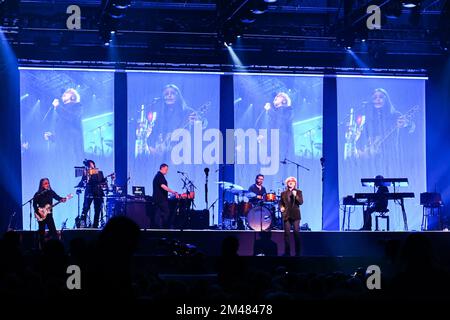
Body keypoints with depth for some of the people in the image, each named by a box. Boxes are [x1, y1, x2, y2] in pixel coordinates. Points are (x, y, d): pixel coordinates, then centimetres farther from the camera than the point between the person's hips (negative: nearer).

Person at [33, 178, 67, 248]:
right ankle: (42, 247, 12)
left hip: (49, 214, 2)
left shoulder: (51, 192, 5)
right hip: (41, 215, -2)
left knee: (53, 231, -6)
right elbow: (34, 204, -6)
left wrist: (62, 199, -29)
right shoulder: (38, 194, -2)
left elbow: (57, 197, -8)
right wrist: (38, 211, -18)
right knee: (42, 232, 4)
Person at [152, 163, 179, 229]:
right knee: (166, 213, -8)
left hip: (157, 199, 10)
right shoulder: (160, 176, -12)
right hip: (161, 199, -10)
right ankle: (166, 227, -10)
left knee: (158, 215, 4)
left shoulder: (157, 176, 20)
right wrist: (174, 192, -26)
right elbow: (163, 186, -23)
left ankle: (158, 228, 1)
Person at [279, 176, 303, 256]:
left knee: (296, 232, -8)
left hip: (295, 215, -2)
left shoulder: (298, 192, 9)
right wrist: (281, 207, -4)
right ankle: (287, 252, 1)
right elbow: (281, 203, 16)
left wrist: (295, 196, -15)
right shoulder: (283, 193, 15)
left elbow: (301, 202, -1)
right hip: (286, 215, 2)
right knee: (287, 233, -2)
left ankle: (297, 252, -5)